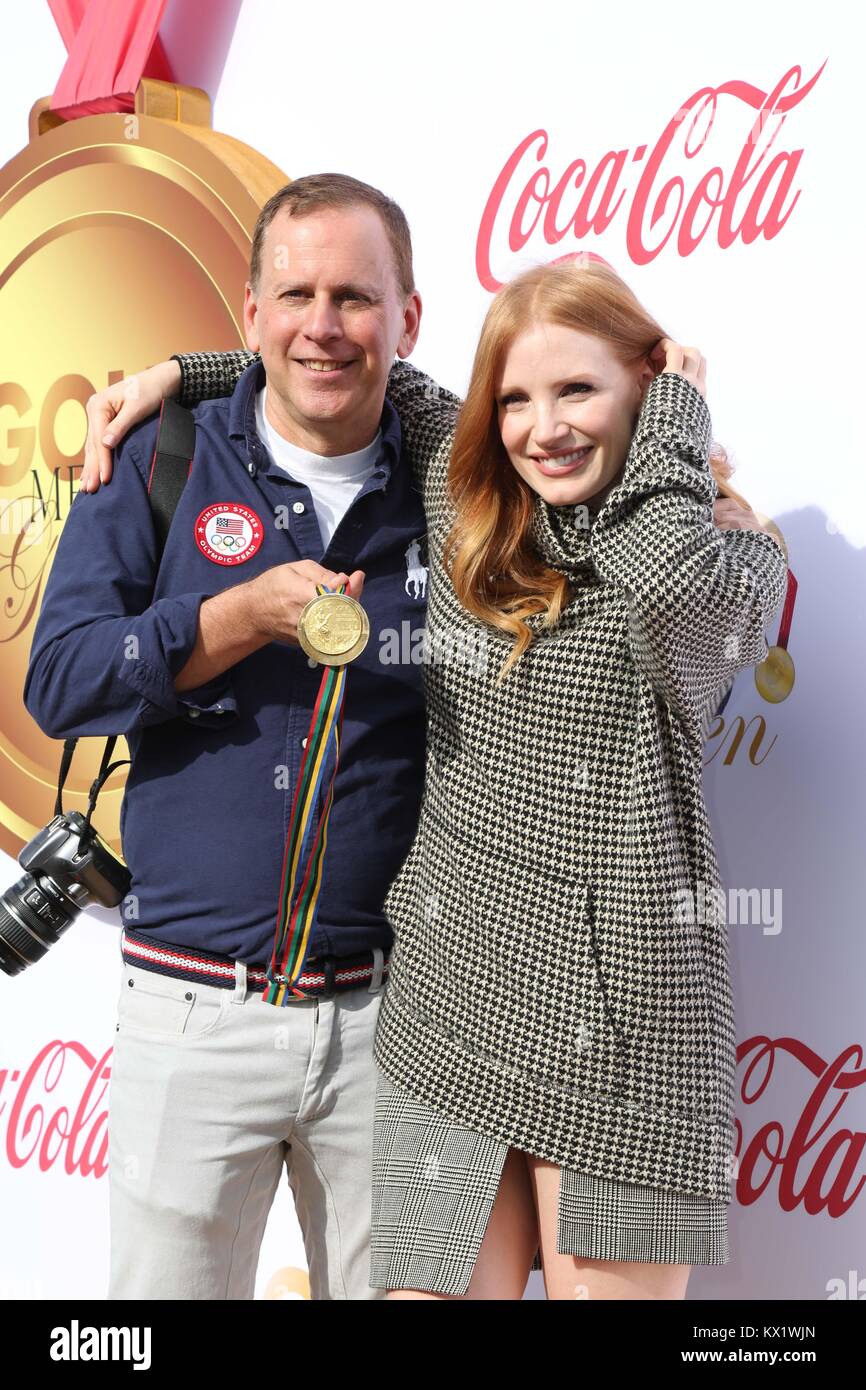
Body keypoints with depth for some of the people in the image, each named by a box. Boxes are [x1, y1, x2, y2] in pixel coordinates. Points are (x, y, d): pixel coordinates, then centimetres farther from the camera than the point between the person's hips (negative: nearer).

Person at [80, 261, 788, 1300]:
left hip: (616, 1024, -3)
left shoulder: (734, 557, -2)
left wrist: (677, 404, -8)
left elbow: (670, 578, -26)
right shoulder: (468, 500, 9)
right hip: (448, 1007, 3)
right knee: (431, 1282, 4)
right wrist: (176, 375, 19)